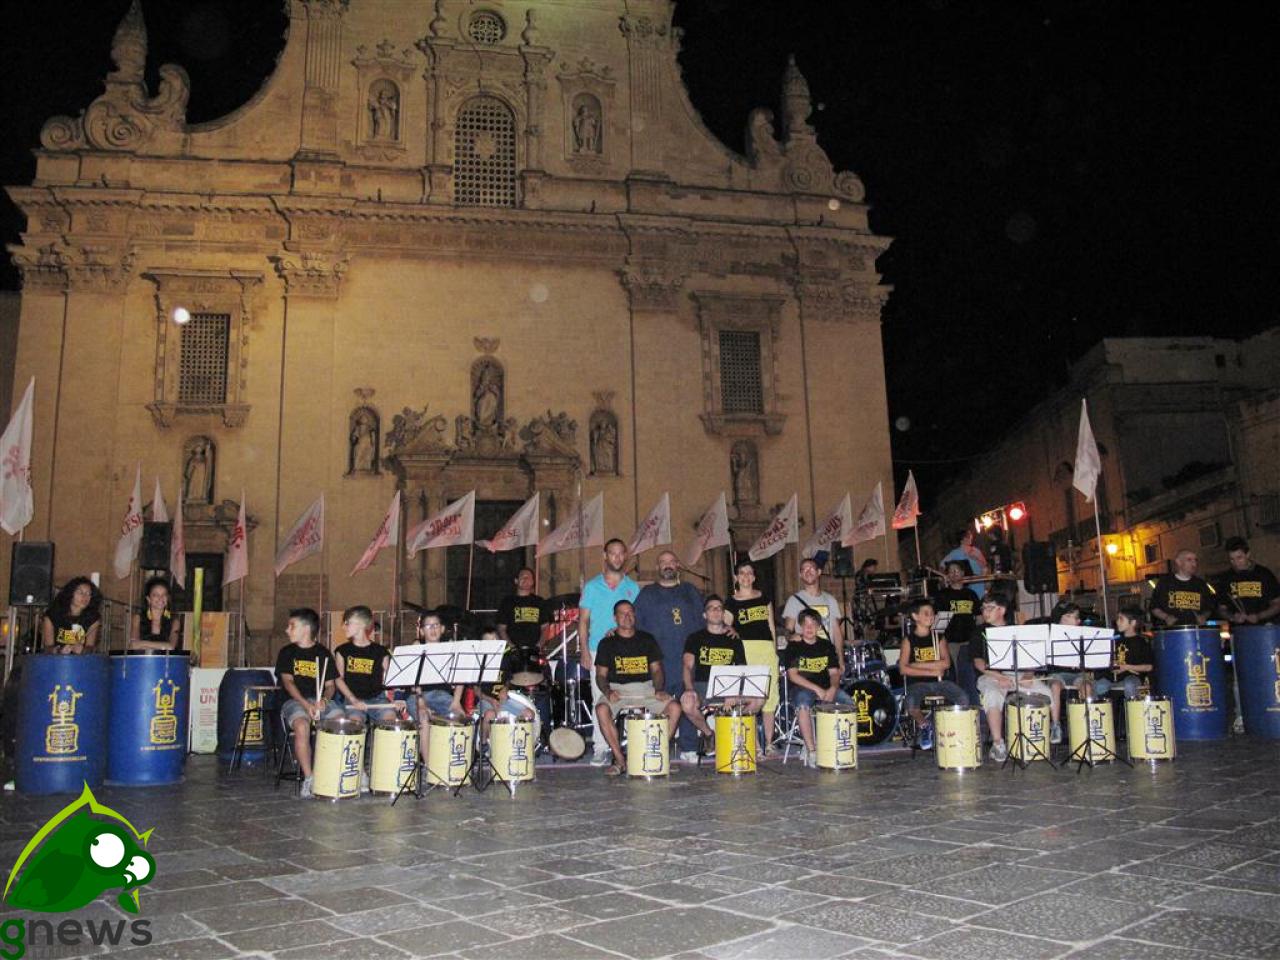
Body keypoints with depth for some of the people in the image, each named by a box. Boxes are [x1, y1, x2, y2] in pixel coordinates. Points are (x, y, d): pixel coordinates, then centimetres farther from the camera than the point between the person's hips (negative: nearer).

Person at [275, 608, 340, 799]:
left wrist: (323, 701, -14)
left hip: (322, 700, 2)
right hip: (295, 700, -2)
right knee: (302, 726, -34)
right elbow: (287, 681, -2)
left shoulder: (323, 654, 13)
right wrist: (306, 704, -18)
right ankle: (308, 779, -27)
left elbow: (330, 684, 9)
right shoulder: (287, 652, 10)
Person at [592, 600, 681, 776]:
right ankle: (619, 759, -20)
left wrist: (659, 689, -9)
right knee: (602, 709, -33)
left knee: (674, 707, -23)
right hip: (618, 689, -1)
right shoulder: (607, 643, 7)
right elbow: (601, 675, 4)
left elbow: (656, 669, 11)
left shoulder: (647, 639, 13)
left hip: (646, 688, 2)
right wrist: (607, 691, -17)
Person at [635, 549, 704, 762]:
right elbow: (636, 624, 6)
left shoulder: (691, 592, 17)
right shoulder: (647, 594, 12)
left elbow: (702, 621, 15)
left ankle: (688, 748, 7)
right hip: (658, 661, -2)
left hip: (688, 659, 2)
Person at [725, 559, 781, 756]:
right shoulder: (731, 603, 7)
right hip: (744, 649, -3)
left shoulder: (764, 598, 16)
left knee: (770, 696, -1)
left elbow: (771, 627, 17)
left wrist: (775, 651, 11)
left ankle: (769, 743, 4)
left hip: (767, 649, 3)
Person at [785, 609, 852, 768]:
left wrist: (832, 688, -16)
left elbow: (834, 672, 6)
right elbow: (792, 675, -11)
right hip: (801, 688, -4)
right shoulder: (794, 646, -3)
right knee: (803, 705, -37)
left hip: (826, 688, 4)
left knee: (849, 703, -20)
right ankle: (811, 751, -30)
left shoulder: (827, 646, 9)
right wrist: (816, 689, -20)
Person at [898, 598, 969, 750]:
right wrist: (931, 671, -11)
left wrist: (918, 665, -11)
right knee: (911, 702, -35)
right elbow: (903, 669, -6)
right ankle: (924, 726, -1)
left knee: (963, 699, -25)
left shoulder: (939, 638, 10)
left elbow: (946, 663, -4)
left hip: (939, 681, 2)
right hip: (918, 683, -2)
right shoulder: (909, 640, 2)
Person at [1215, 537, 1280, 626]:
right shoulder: (1225, 579, 8)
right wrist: (1232, 617, -7)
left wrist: (1258, 616, -8)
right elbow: (1222, 609, 13)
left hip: (1264, 627, -1)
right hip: (1238, 629, 1)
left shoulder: (1264, 574, 4)